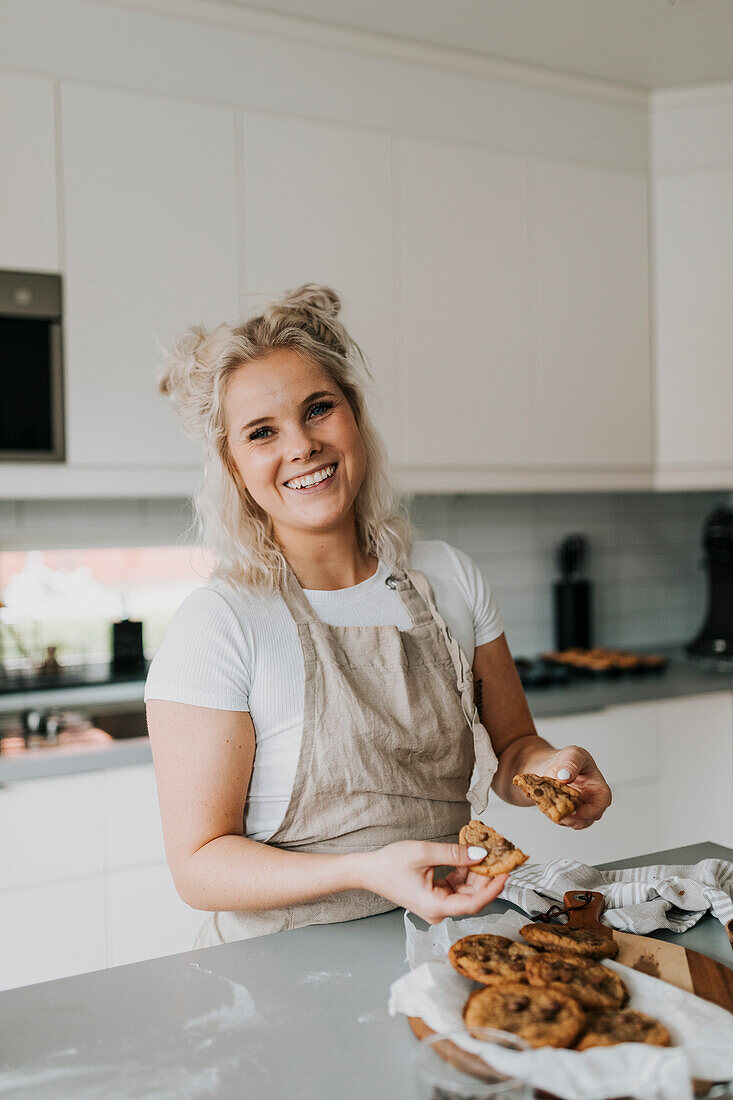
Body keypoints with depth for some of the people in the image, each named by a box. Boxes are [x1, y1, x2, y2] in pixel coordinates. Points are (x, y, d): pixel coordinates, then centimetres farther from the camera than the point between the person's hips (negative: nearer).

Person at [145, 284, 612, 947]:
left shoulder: (449, 580, 1)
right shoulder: (217, 626, -15)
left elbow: (510, 747, 10)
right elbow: (200, 865, -14)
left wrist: (549, 767, -13)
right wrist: (369, 871, -28)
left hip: (448, 941, 3)